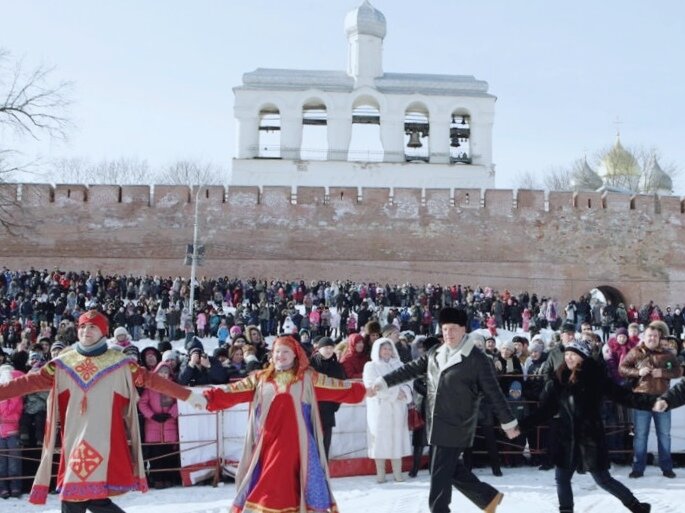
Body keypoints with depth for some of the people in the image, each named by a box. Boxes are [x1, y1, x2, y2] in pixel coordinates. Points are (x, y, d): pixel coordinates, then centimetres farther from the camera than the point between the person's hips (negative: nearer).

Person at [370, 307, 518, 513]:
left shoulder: (477, 359, -10)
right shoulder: (435, 354, 8)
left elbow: (494, 393, -8)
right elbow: (411, 369, 14)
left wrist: (508, 422, -5)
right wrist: (384, 381, 10)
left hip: (456, 426, -7)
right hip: (437, 424, 7)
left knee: (440, 474, -4)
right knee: (451, 467, 16)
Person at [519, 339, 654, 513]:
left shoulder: (596, 378, -11)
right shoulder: (559, 380, 0)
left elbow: (622, 395, -14)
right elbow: (545, 410, 5)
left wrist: (651, 402, -28)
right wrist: (521, 426, 0)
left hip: (591, 438, -5)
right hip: (568, 439, 5)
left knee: (603, 479, 4)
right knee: (562, 478, 7)